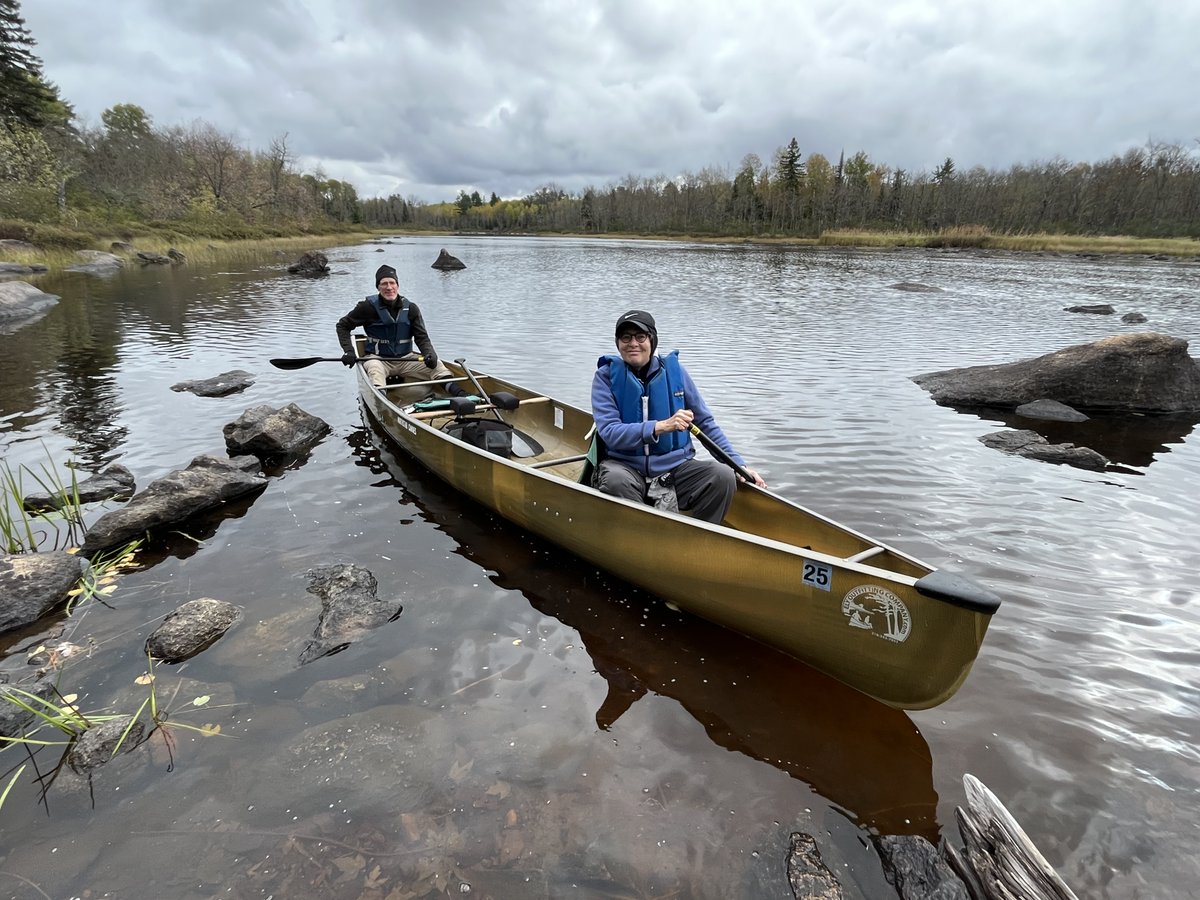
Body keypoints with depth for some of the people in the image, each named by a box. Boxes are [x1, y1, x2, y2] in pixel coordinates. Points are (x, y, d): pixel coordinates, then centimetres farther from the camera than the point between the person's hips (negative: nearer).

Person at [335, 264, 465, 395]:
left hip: (405, 358, 2)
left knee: (436, 365, -21)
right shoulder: (369, 307, -4)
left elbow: (422, 337, 0)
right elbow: (342, 325, 6)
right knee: (375, 369, -37)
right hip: (378, 358, -2)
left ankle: (460, 395, -40)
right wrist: (348, 351, -9)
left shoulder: (410, 308, 2)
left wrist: (430, 354, -22)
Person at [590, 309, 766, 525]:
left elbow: (705, 422, 12)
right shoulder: (607, 375, -2)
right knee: (615, 480, -36)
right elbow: (608, 432, -15)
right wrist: (661, 426, -28)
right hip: (625, 466, -2)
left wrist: (739, 464, 5)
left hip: (675, 467, 3)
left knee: (723, 475, -23)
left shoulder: (673, 369, 5)